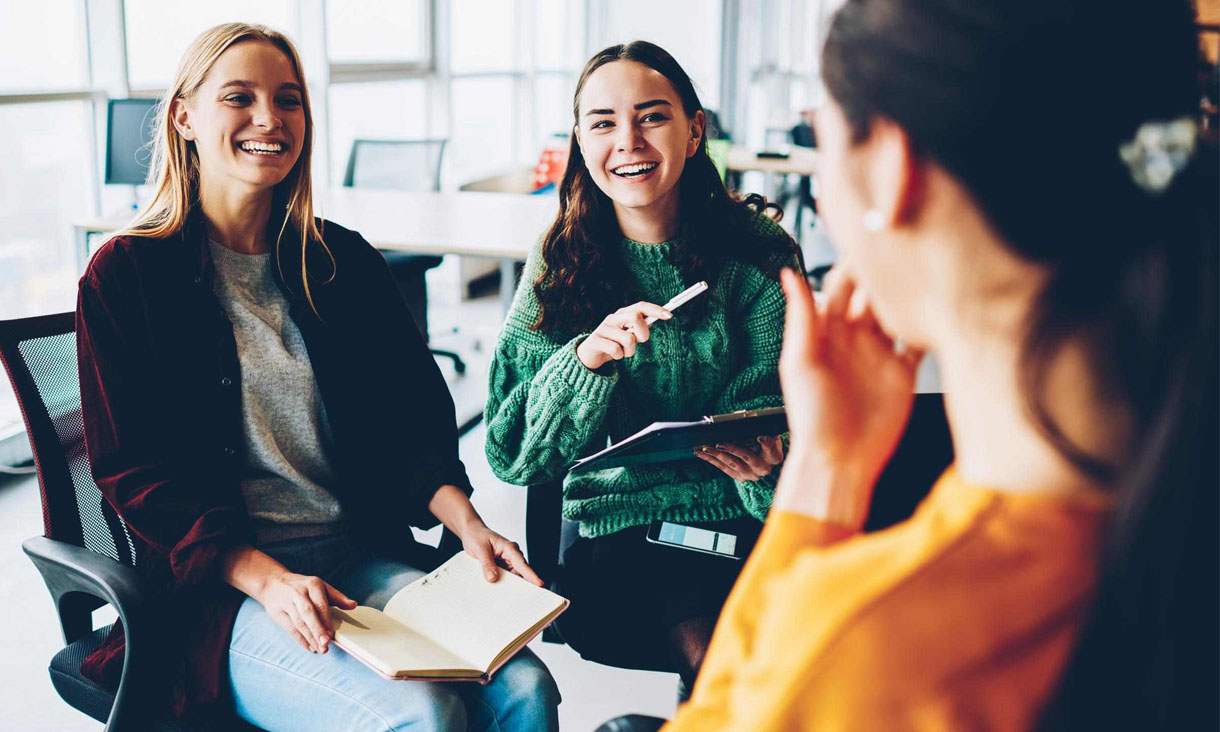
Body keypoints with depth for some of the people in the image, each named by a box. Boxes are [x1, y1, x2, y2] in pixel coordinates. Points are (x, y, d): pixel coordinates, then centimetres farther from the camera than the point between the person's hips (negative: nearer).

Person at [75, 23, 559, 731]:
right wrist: (266, 578, -19)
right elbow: (134, 469, -5)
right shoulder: (127, 275, 1)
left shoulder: (345, 261, 12)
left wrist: (465, 519, -9)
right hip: (220, 586, -4)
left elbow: (416, 414, 11)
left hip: (364, 557, 4)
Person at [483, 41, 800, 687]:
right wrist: (584, 359, -20)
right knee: (706, 642, -26)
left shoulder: (756, 255, 0)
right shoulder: (560, 264, 2)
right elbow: (512, 452, -2)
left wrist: (766, 459, -20)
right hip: (613, 535, -1)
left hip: (741, 517, 1)